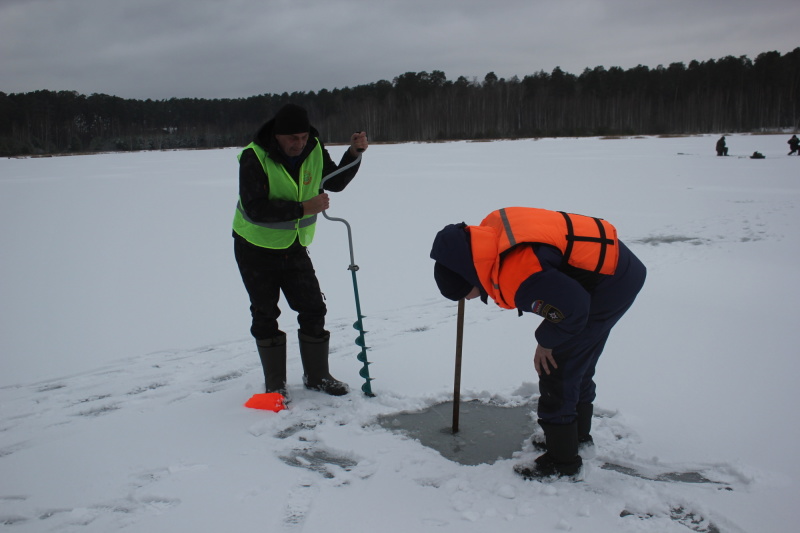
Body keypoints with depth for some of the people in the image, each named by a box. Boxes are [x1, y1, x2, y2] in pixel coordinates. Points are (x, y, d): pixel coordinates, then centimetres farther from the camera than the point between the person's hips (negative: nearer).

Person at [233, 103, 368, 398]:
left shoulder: (314, 150, -6)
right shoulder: (254, 158, -23)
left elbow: (336, 182, 9)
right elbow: (255, 209, -32)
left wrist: (355, 153, -6)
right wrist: (302, 208, -37)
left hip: (295, 247, 5)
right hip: (256, 249, -4)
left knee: (313, 310, 5)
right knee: (265, 316, 4)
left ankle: (317, 376, 21)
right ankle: (275, 383, 18)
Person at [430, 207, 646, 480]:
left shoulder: (515, 278, -35)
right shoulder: (491, 229, -8)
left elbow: (573, 308, -28)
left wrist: (547, 342, -10)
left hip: (609, 286, -10)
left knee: (558, 368, -4)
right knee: (578, 364, 22)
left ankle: (562, 460, 11)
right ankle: (578, 433, 42)